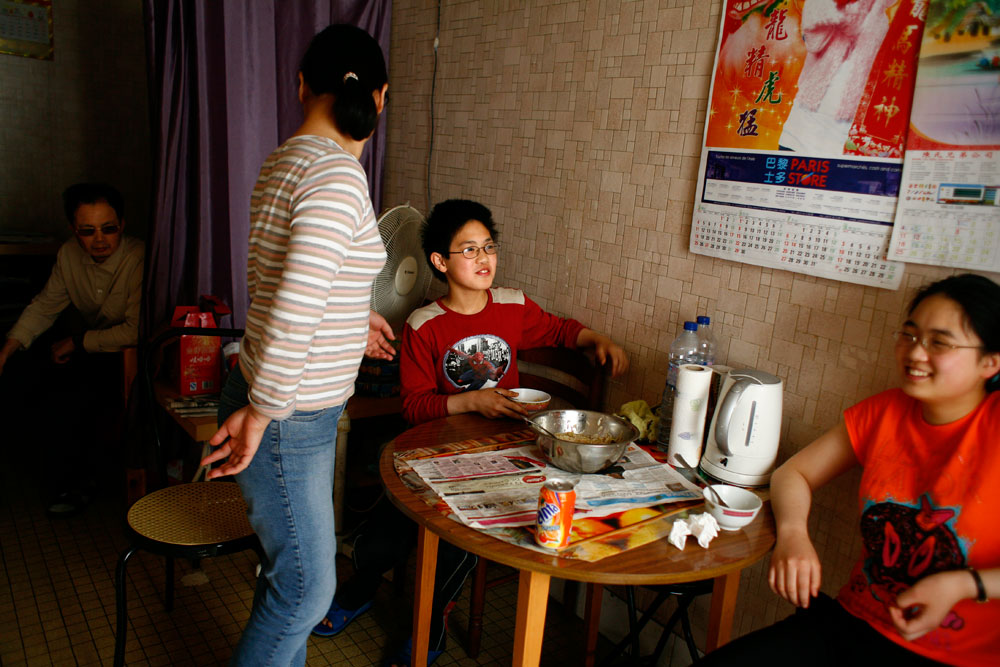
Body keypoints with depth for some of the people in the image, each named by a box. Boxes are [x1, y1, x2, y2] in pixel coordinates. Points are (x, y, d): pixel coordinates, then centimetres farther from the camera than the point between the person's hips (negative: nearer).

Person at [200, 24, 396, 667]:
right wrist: (259, 416, -19)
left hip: (302, 409, 9)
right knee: (307, 589, 8)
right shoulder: (338, 174, -22)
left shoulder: (288, 161, 7)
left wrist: (350, 317, 25)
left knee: (292, 571, 24)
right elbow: (293, 314, -30)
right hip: (289, 419, -9)